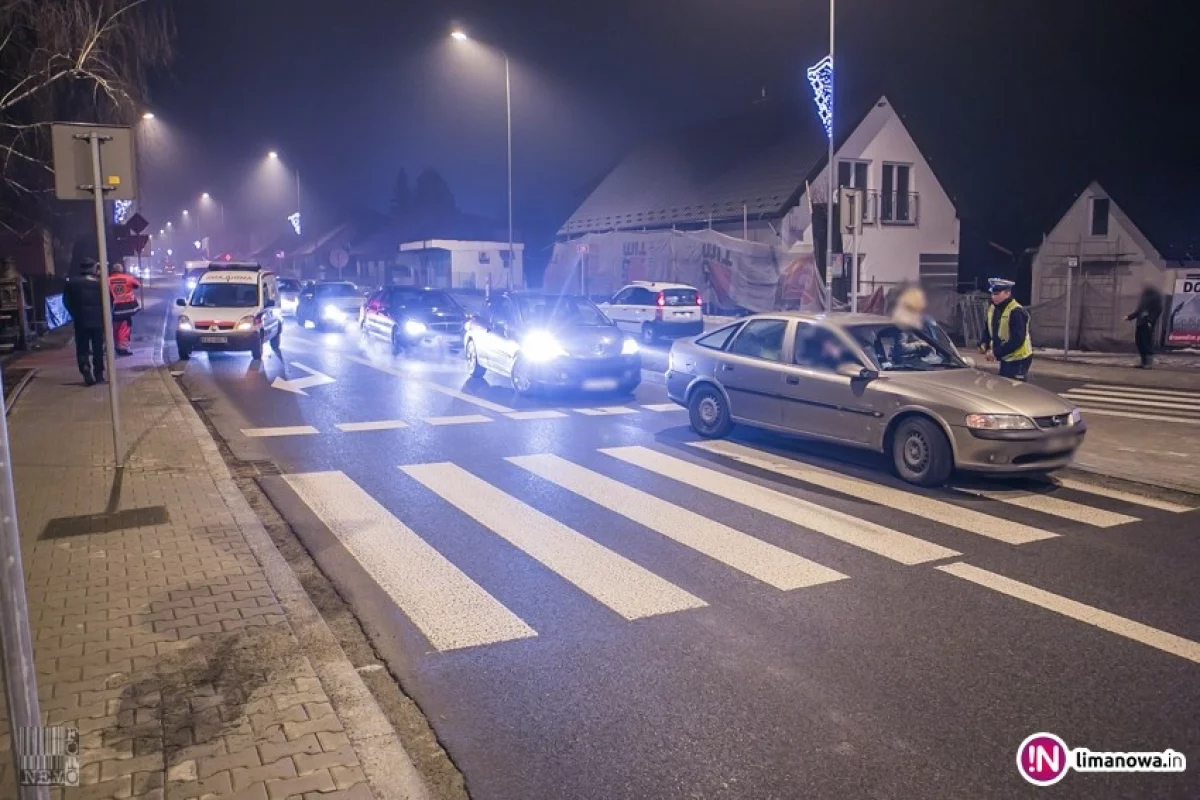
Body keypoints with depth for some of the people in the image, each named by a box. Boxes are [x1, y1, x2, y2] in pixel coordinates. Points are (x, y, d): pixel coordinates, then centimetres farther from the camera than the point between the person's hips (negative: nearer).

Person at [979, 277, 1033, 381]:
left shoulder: (1016, 312, -20)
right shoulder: (992, 309, 7)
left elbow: (1017, 340, -25)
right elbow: (988, 330, 18)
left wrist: (996, 353, -26)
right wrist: (984, 344, -3)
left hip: (1018, 359, -9)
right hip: (1005, 358, 9)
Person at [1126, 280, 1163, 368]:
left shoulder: (1156, 296, -4)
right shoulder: (1145, 295, 20)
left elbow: (1158, 310, -12)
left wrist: (1151, 321, -21)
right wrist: (1130, 317, 23)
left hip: (1148, 323, -8)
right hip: (1141, 322, 8)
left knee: (1147, 342, -10)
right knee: (1139, 341, 6)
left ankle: (1149, 362, -6)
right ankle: (1144, 362, 12)